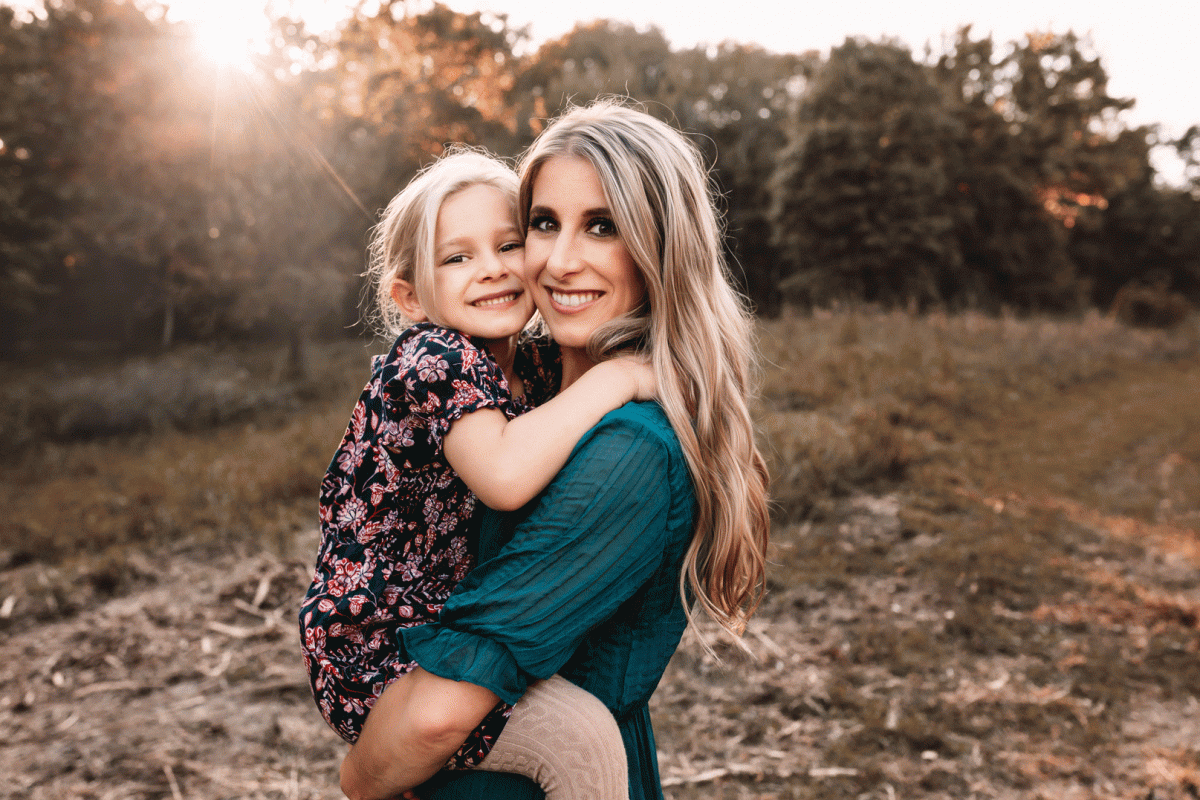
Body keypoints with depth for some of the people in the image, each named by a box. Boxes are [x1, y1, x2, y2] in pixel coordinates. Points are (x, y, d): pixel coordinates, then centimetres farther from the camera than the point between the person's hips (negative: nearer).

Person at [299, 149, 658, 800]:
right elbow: (505, 475, -38)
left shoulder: (535, 365, 4)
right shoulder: (433, 360, -20)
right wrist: (616, 378, -29)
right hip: (379, 656, -9)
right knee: (580, 735, -23)